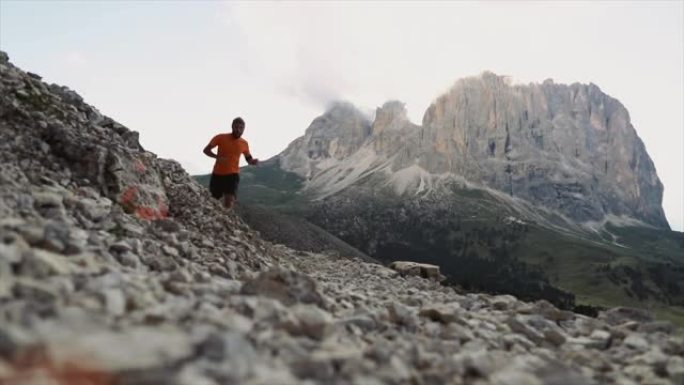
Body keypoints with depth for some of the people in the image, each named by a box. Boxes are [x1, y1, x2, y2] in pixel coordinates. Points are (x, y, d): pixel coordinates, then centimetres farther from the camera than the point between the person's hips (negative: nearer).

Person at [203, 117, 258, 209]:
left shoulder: (244, 144, -1)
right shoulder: (221, 137, -8)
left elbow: (249, 159, 14)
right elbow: (206, 150, -5)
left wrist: (254, 161, -11)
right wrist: (217, 157, -24)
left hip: (232, 175, 0)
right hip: (217, 174, 0)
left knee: (229, 203, -17)